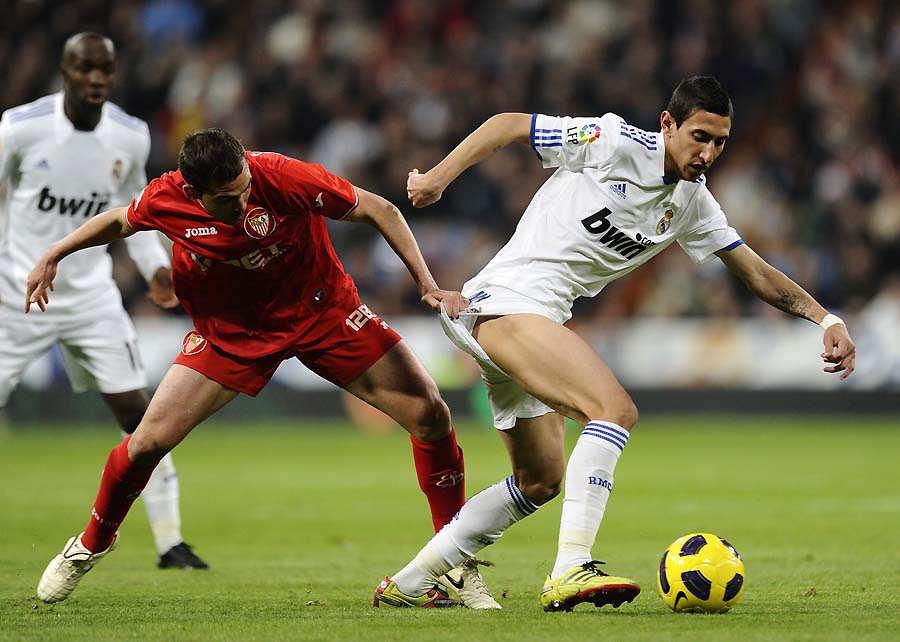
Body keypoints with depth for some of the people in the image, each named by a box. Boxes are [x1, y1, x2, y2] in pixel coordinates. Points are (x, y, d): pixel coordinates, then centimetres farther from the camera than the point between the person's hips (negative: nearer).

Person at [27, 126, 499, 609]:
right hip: (229, 329, 1)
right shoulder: (166, 199, -21)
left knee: (430, 414, -11)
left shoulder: (283, 176, -29)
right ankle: (91, 546, 18)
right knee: (148, 441, -11)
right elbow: (120, 220, 5)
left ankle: (461, 567, 6)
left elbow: (379, 211, -17)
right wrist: (54, 255, 4)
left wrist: (427, 284, -21)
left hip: (321, 310, -1)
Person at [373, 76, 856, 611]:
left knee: (540, 482, 16)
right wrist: (437, 178, -10)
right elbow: (508, 125, -6)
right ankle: (571, 571, -34)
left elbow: (756, 272, 16)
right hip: (505, 300, -9)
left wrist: (828, 320, 5)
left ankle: (410, 583, 24)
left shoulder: (693, 203, 11)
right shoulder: (618, 144, -11)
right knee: (616, 409, -26)